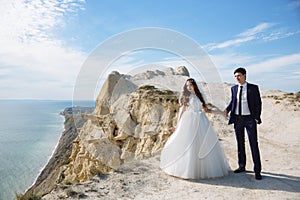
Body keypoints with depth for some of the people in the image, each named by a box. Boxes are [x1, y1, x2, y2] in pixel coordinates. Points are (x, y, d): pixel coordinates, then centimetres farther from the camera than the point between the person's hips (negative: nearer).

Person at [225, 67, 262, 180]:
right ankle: (242, 166, 25)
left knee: (254, 144, -2)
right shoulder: (234, 88, 7)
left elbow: (258, 103, -1)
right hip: (237, 119, 4)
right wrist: (228, 109, -3)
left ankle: (257, 170, 7)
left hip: (250, 119, -3)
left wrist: (257, 118, -8)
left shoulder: (253, 88, -2)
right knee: (240, 143, 12)